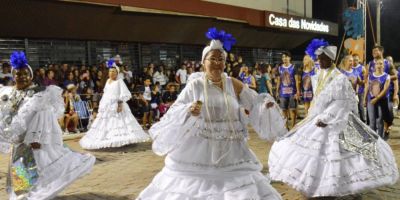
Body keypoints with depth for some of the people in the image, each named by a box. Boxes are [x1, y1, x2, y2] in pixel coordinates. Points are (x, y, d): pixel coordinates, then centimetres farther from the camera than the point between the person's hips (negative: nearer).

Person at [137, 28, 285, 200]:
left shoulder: (233, 84, 4)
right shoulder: (195, 85, -2)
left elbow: (255, 102, 8)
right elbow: (175, 111, -8)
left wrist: (265, 103, -13)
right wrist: (188, 110, -28)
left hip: (229, 152, 2)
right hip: (198, 150, -1)